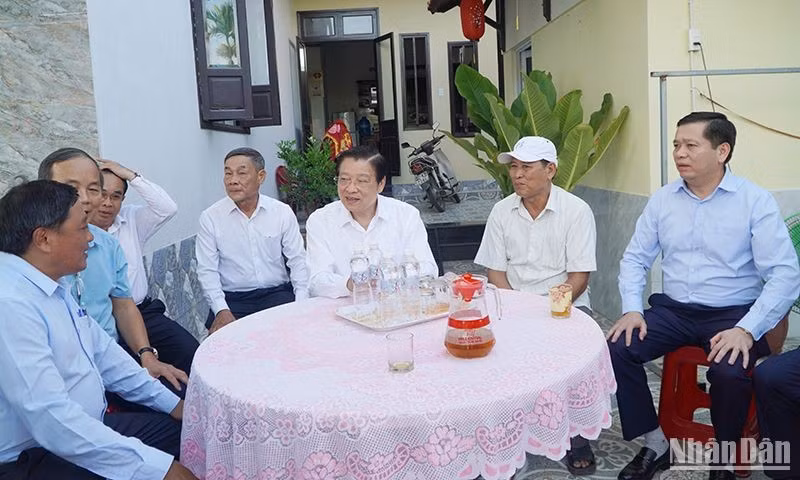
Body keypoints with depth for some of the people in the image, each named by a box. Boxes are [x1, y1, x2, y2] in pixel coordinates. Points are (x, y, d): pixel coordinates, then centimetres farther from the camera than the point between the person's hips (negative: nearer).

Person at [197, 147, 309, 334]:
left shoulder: (283, 212, 4)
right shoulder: (210, 217, 1)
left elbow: (298, 261, 3)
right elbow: (207, 270, 0)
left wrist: (302, 304, -11)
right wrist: (221, 310, -15)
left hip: (277, 293, 1)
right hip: (232, 299, -1)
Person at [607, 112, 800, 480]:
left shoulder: (755, 201, -7)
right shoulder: (662, 199, 5)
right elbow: (635, 258, 8)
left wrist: (747, 330, -24)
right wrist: (631, 309, -9)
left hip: (733, 314, -4)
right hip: (673, 310, 4)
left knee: (729, 371, -32)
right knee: (617, 349, -18)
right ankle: (656, 446, 1)